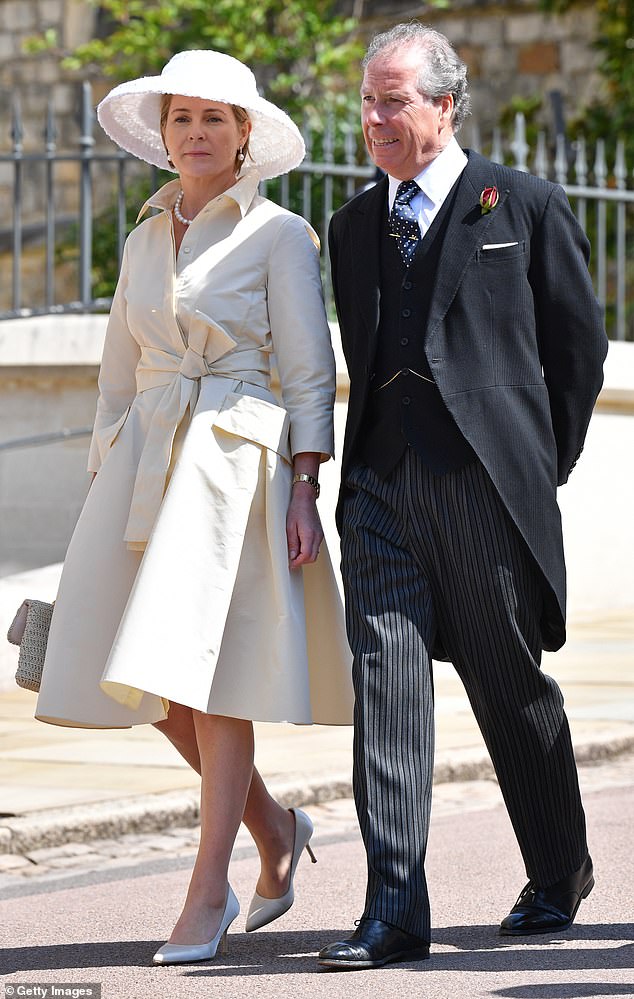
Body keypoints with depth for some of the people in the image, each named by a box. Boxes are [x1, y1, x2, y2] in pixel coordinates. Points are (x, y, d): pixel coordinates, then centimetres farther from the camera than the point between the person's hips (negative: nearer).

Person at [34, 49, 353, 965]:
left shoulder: (278, 235, 0)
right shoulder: (145, 240, 16)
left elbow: (309, 373, -3)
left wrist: (303, 491, -10)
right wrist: (106, 479, 15)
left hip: (236, 457, -6)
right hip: (146, 460, 6)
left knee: (209, 668, -10)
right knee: (149, 678, 1)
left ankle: (208, 893, -4)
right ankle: (272, 825, 22)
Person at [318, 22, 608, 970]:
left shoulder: (525, 206, 2)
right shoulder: (354, 226, 16)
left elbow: (581, 343, 5)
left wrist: (547, 465, 5)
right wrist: (369, 459, 13)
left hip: (485, 482, -4)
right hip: (380, 485, 4)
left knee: (512, 688, 7)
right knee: (385, 682, -7)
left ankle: (558, 875, 28)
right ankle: (395, 909, -8)